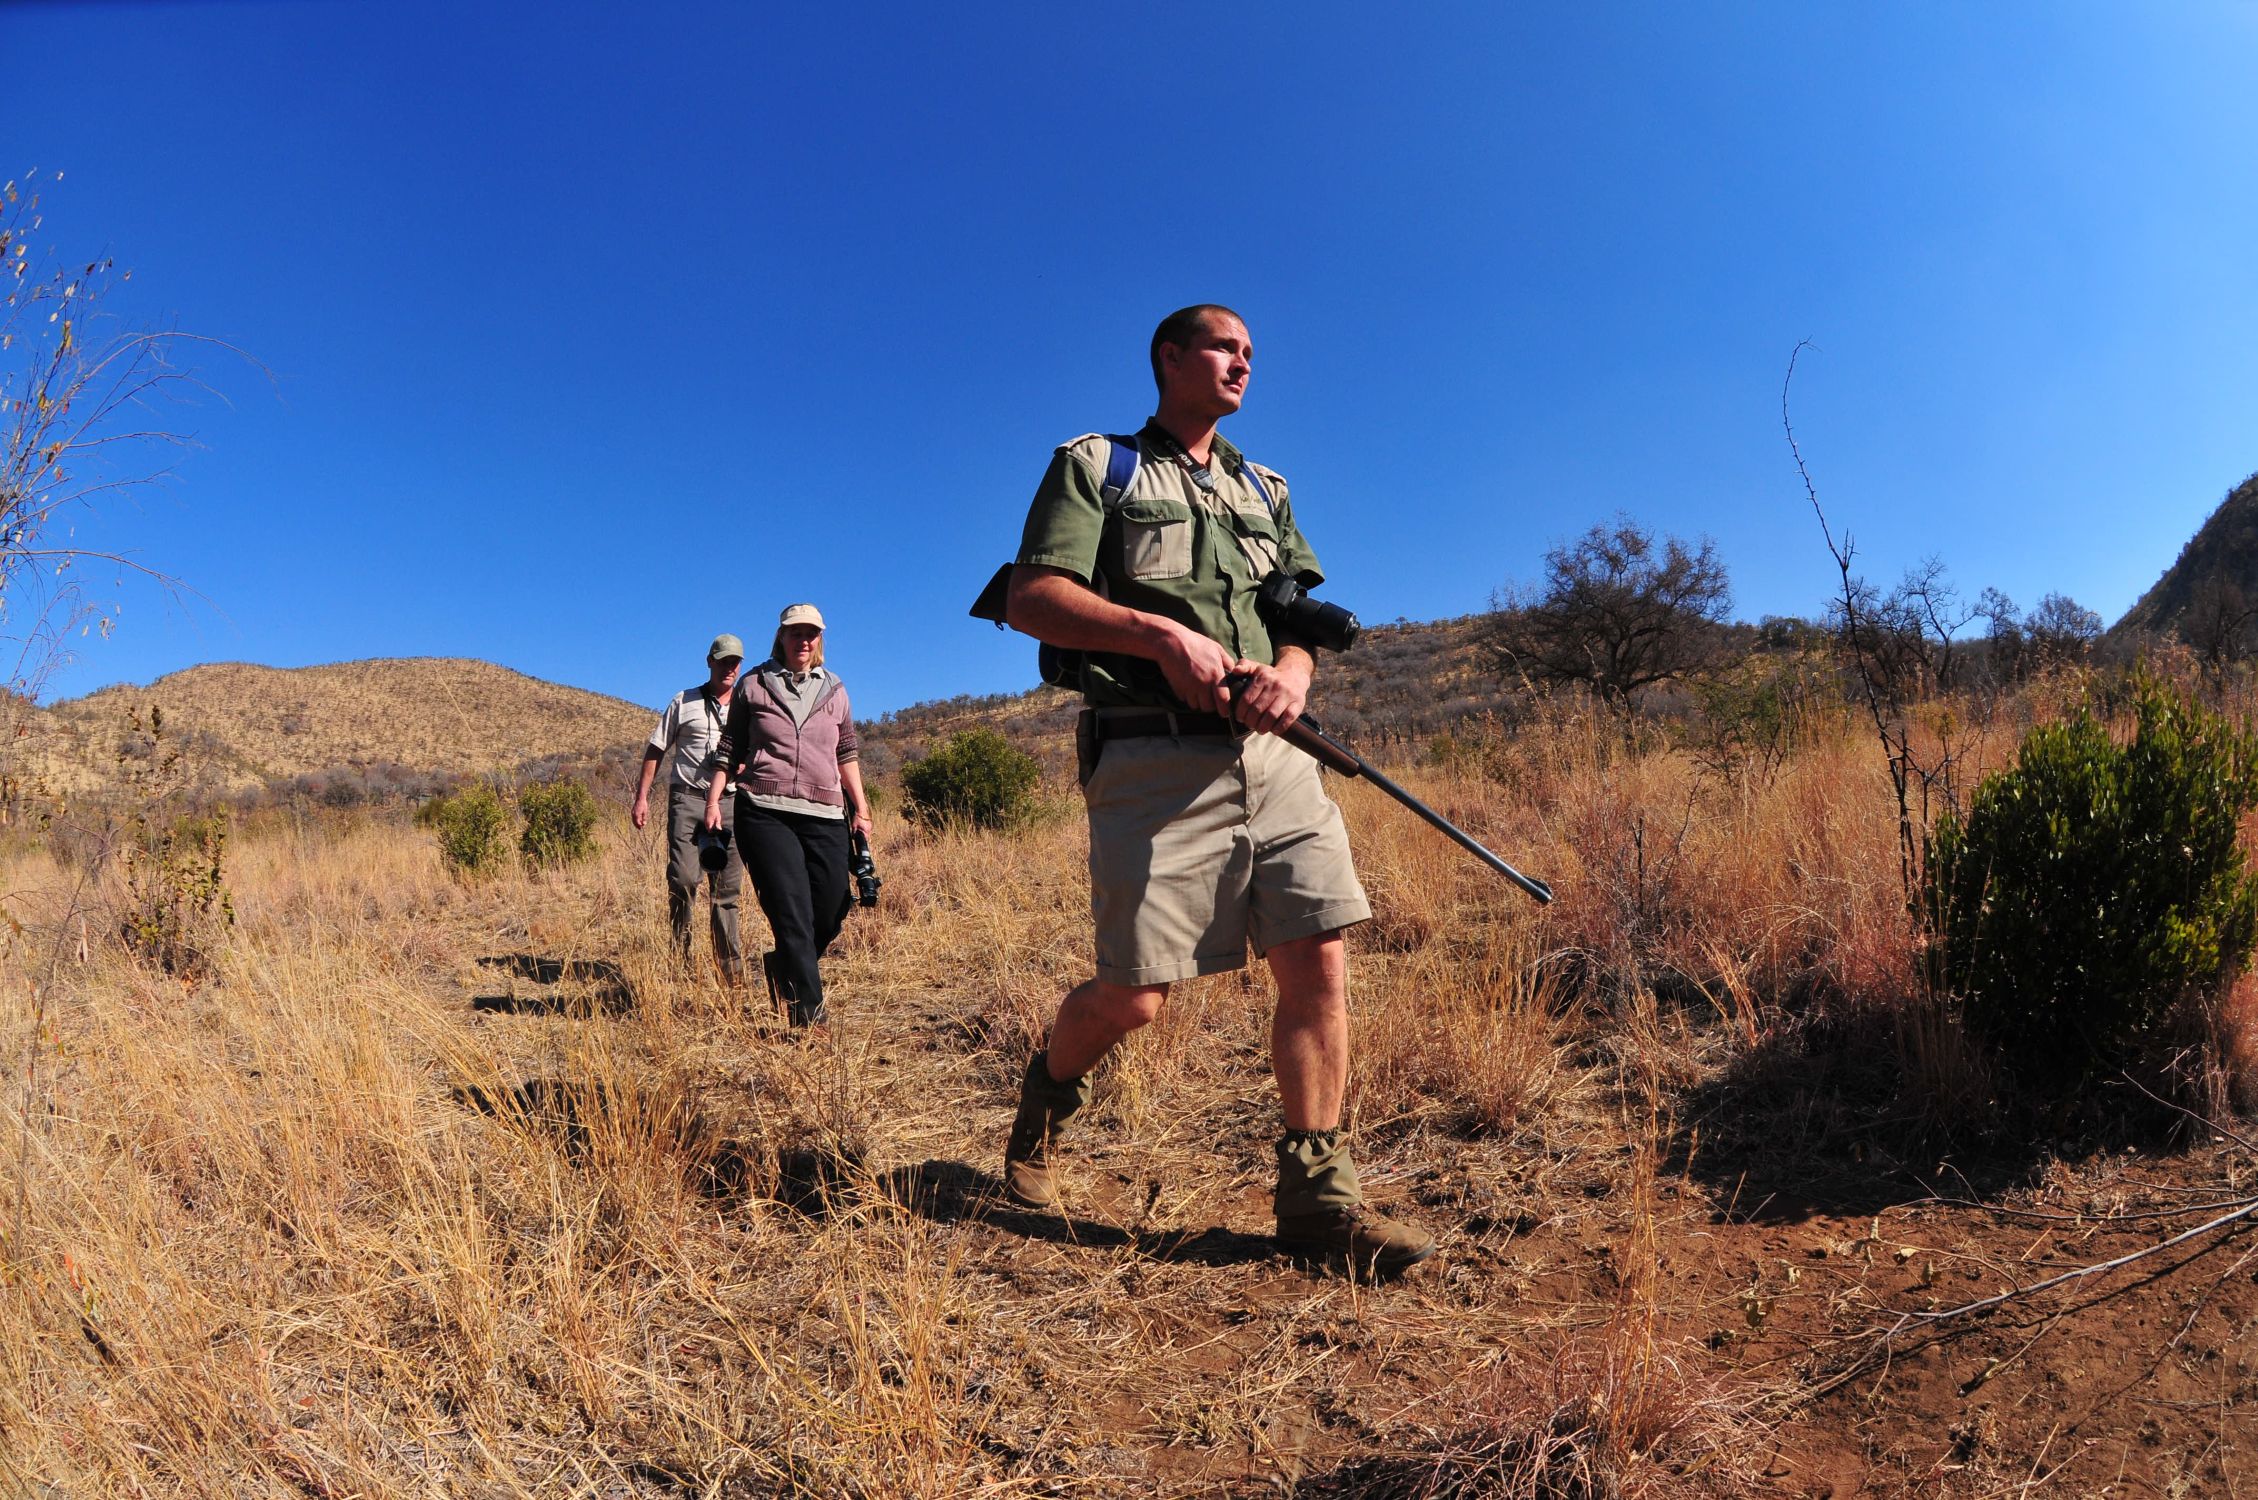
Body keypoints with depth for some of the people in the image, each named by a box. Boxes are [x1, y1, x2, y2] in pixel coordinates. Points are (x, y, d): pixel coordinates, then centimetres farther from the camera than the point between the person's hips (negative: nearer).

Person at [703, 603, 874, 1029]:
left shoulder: (834, 691, 16)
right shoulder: (753, 686, 10)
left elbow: (846, 755, 19)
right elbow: (731, 751, 12)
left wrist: (861, 809, 13)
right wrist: (714, 799, 3)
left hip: (824, 817, 3)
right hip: (765, 813, -3)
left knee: (831, 914, 1)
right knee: (792, 913, -12)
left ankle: (784, 968, 31)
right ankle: (810, 1013, -11)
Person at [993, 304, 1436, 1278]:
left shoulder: (1264, 491, 25)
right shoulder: (1093, 466, 9)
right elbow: (1031, 598, -3)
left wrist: (1292, 670, -5)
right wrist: (1163, 632, -15)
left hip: (1274, 756, 5)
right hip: (1156, 763, -5)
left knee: (1319, 962, -4)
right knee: (1134, 994, -4)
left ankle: (1317, 1198, 7)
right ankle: (1047, 1092, 29)